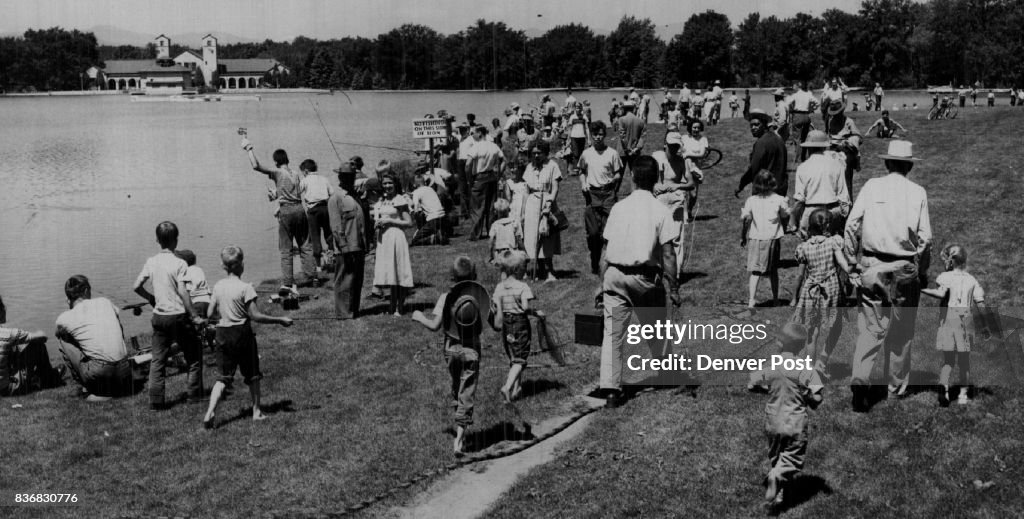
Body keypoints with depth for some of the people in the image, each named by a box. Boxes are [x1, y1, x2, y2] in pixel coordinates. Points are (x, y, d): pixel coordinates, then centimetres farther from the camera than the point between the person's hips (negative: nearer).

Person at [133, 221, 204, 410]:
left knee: (157, 360, 8)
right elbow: (183, 292, -17)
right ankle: (195, 394, 16)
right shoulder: (180, 263, -12)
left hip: (159, 316, 4)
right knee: (194, 355, 13)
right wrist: (195, 316, -11)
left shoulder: (151, 262, 2)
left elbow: (136, 286, 2)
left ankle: (156, 401, 5)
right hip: (178, 316, -4)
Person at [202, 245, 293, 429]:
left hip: (222, 333, 5)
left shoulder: (218, 286, 1)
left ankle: (210, 412, -7)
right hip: (242, 333, -4)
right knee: (252, 375, 13)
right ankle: (256, 411, 20)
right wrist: (280, 320, -9)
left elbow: (210, 314, 6)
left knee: (223, 377, 8)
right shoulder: (245, 288, -15)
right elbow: (255, 316, -16)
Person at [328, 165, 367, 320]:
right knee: (345, 282, -3)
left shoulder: (354, 196, 17)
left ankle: (354, 310, 21)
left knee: (357, 282, 13)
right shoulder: (336, 198, -8)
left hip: (359, 247, 8)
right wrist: (344, 248, -19)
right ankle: (343, 313, 2)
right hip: (346, 249, -8)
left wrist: (365, 245, 16)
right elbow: (336, 227, -13)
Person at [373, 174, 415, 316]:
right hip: (383, 238, 6)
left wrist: (389, 221, -12)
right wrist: (378, 223, 3)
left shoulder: (400, 200, -4)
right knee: (388, 272, 9)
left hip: (396, 237, -6)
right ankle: (393, 304, 17)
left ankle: (400, 307, 0)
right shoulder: (381, 202, 14)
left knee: (398, 271, -4)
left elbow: (409, 223, -8)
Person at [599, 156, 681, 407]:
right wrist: (674, 289, -1)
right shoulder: (660, 211, -4)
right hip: (645, 278, -2)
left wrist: (603, 283, 13)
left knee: (613, 333, 2)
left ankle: (611, 389, -5)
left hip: (614, 275, 2)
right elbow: (668, 255, -8)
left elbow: (605, 251, 5)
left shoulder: (618, 208, 5)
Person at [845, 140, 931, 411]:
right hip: (904, 269, 0)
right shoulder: (917, 192, -1)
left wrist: (851, 258, 6)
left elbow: (852, 224, -4)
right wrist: (922, 270, 8)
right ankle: (897, 385, 24)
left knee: (869, 328, 2)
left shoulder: (871, 186, 0)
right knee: (901, 332, 14)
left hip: (872, 266, 0)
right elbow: (925, 236, -3)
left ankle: (860, 380, -16)